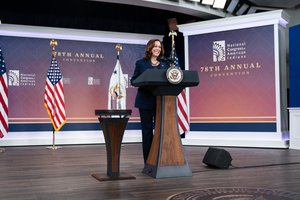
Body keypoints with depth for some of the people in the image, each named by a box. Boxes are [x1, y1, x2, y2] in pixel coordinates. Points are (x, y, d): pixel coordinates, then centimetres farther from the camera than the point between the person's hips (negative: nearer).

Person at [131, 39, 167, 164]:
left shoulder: (164, 64, 14)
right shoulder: (141, 63, 4)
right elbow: (133, 80, 1)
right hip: (146, 101, -3)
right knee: (147, 130, 2)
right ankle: (148, 162, 9)